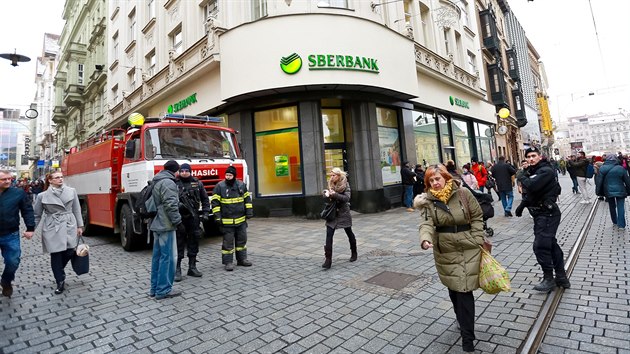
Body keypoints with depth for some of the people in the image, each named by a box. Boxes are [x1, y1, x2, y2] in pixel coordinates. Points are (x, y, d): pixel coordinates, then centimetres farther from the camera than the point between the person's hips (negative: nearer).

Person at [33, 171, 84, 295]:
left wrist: (80, 226, 5)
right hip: (52, 229, -1)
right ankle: (60, 282, 16)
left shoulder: (71, 191, 2)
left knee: (69, 252, 2)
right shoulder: (42, 196, -2)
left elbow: (76, 210, 6)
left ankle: (59, 272, 34)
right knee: (56, 255, 3)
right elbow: (37, 215, 7)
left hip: (70, 227, 2)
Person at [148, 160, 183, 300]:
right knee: (168, 257, -5)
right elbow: (170, 205, -21)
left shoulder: (156, 182, 18)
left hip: (156, 224, 10)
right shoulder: (168, 182, -14)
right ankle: (163, 290, 1)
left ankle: (155, 288, 22)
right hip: (166, 225, -10)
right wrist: (178, 222, -17)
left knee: (157, 256, 14)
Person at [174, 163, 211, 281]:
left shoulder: (197, 184, 7)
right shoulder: (174, 184, -2)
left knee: (194, 242, 10)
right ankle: (177, 269, 12)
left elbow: (205, 199, 12)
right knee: (179, 243, 1)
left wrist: (205, 213, 5)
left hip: (193, 218, 3)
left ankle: (192, 267, 23)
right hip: (179, 218, -3)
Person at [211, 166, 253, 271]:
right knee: (228, 242, 3)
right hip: (227, 221, -4)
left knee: (242, 240, 13)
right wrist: (217, 216, -10)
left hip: (241, 220, 4)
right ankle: (228, 262, 14)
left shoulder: (241, 185, 3)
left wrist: (249, 211, 6)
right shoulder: (220, 186, -7)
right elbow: (215, 202, -6)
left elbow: (247, 199, 12)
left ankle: (242, 259, 27)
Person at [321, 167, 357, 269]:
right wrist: (326, 195, -17)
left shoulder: (345, 184, -9)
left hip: (343, 213, -3)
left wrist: (335, 194, -29)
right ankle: (328, 259, -5)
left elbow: (347, 198, -19)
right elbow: (327, 199, 6)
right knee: (329, 235, -9)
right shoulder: (330, 184, 3)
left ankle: (354, 253, 37)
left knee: (349, 233, 15)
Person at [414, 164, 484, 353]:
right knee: (454, 289, 13)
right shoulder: (427, 201, -5)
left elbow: (477, 216, 2)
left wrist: (477, 239, -5)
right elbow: (426, 223, -16)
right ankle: (463, 322, 38)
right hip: (445, 251, 2)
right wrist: (425, 239, -36)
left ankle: (467, 336, 10)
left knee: (464, 290, -3)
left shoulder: (463, 193, -6)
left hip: (468, 248, -2)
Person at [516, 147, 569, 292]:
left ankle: (549, 279, 7)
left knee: (540, 246, -8)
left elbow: (532, 186, -30)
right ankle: (561, 278, 29)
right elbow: (530, 193, 21)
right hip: (541, 214, 10)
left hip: (547, 214, -10)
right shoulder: (532, 171, 13)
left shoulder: (546, 171, -15)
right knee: (551, 244, 16)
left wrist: (522, 178, -11)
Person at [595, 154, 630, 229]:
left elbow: (599, 181, -6)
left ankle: (615, 222, 25)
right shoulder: (621, 168, -5)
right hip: (620, 191, 0)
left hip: (609, 191, 0)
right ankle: (621, 225, 3)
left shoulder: (602, 168, -7)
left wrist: (598, 192, 2)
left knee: (612, 207, 16)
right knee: (621, 208, 4)